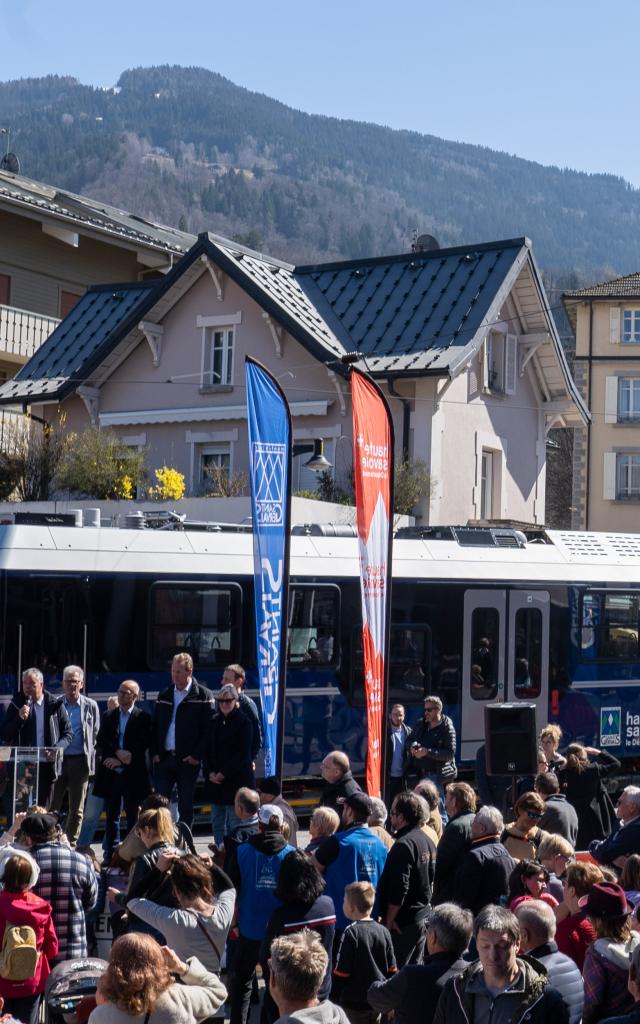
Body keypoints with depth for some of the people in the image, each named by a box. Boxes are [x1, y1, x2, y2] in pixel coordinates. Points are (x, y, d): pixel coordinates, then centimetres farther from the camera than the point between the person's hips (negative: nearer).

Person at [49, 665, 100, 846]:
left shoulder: (90, 706, 4)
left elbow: (95, 734, 7)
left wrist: (89, 759, 3)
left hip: (79, 761, 0)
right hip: (58, 759, 0)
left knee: (76, 809, 5)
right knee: (53, 805, -2)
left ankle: (71, 844, 13)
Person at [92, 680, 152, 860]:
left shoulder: (143, 717, -1)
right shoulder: (108, 716, 11)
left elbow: (143, 744, -9)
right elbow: (100, 741, 2)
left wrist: (120, 761, -13)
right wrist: (118, 752, -14)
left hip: (133, 775, -3)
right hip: (111, 773, 3)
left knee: (133, 816, 3)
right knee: (111, 816, 8)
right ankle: (110, 854, 14)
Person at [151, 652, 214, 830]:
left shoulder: (203, 695, -3)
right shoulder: (164, 695, 13)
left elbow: (207, 729, -7)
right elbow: (155, 726, 15)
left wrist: (197, 755, -13)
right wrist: (154, 753, 3)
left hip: (188, 760, -4)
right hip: (164, 758, 4)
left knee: (185, 806, 4)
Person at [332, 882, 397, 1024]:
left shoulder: (351, 933, -16)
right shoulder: (384, 931, 2)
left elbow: (341, 971, -15)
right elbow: (392, 970, 8)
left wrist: (334, 999, -5)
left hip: (354, 1003, -6)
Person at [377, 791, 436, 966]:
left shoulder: (404, 845, -19)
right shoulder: (427, 841, 10)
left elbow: (399, 888, -22)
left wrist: (389, 919, -15)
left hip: (404, 921, -9)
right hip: (422, 917, 9)